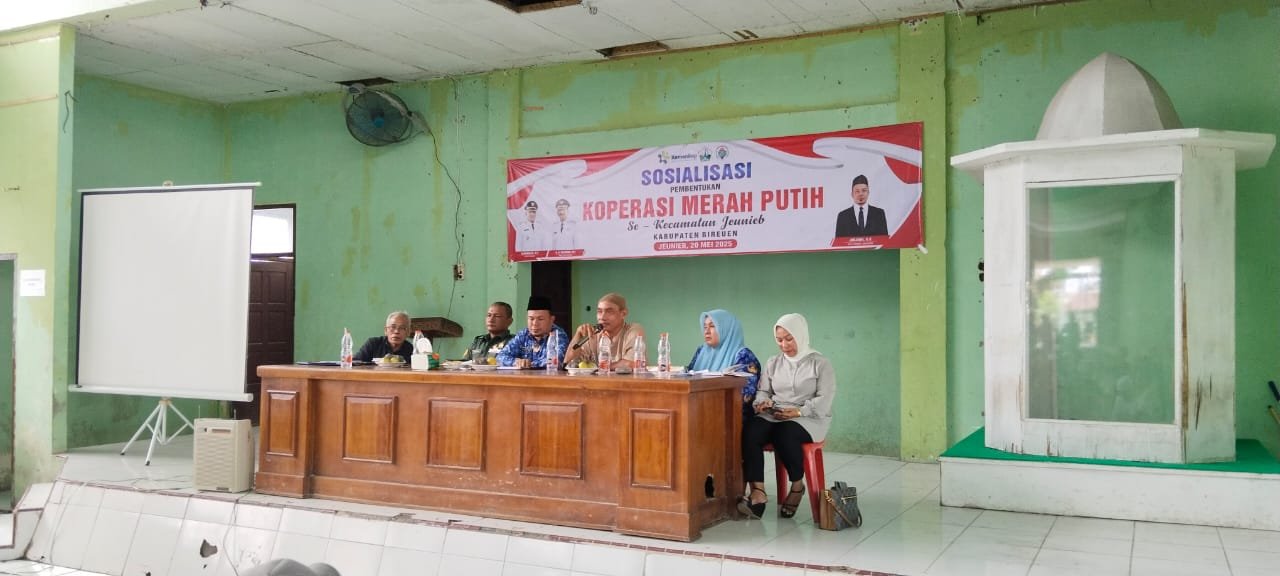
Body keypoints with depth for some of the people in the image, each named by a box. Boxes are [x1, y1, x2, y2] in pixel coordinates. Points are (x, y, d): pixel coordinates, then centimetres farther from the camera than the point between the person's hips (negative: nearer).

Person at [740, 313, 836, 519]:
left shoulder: (820, 363, 4)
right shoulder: (773, 363, 19)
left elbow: (824, 399, -5)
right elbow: (763, 391, 19)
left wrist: (798, 411, -19)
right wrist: (763, 402, -5)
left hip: (809, 419, -4)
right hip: (774, 417, 4)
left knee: (784, 433, -38)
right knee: (749, 430, -30)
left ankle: (797, 485, -12)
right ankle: (757, 492, -34)